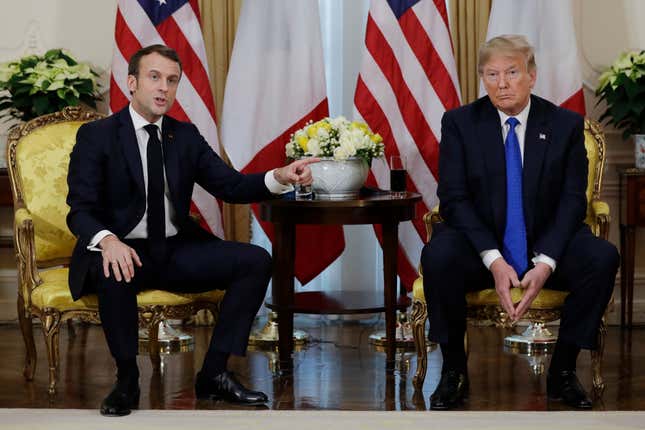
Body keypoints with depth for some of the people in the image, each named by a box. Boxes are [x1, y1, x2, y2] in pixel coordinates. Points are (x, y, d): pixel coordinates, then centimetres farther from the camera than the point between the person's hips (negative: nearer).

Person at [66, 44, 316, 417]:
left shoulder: (186, 136, 10)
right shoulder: (96, 135, -5)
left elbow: (231, 185, 2)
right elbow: (80, 210, -13)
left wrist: (279, 177, -18)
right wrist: (107, 240, -37)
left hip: (177, 252, 5)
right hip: (123, 251, -5)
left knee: (256, 260, -13)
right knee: (113, 273, -39)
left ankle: (214, 373, -10)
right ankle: (127, 380, -17)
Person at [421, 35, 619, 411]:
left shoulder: (567, 124, 1)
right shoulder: (459, 123, -1)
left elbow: (572, 201, -4)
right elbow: (454, 199, -8)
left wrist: (545, 264, -20)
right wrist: (494, 261, -22)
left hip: (547, 245, 1)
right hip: (480, 247, -1)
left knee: (603, 258, -28)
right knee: (437, 257, -33)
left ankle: (563, 371, -9)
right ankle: (454, 371, -12)